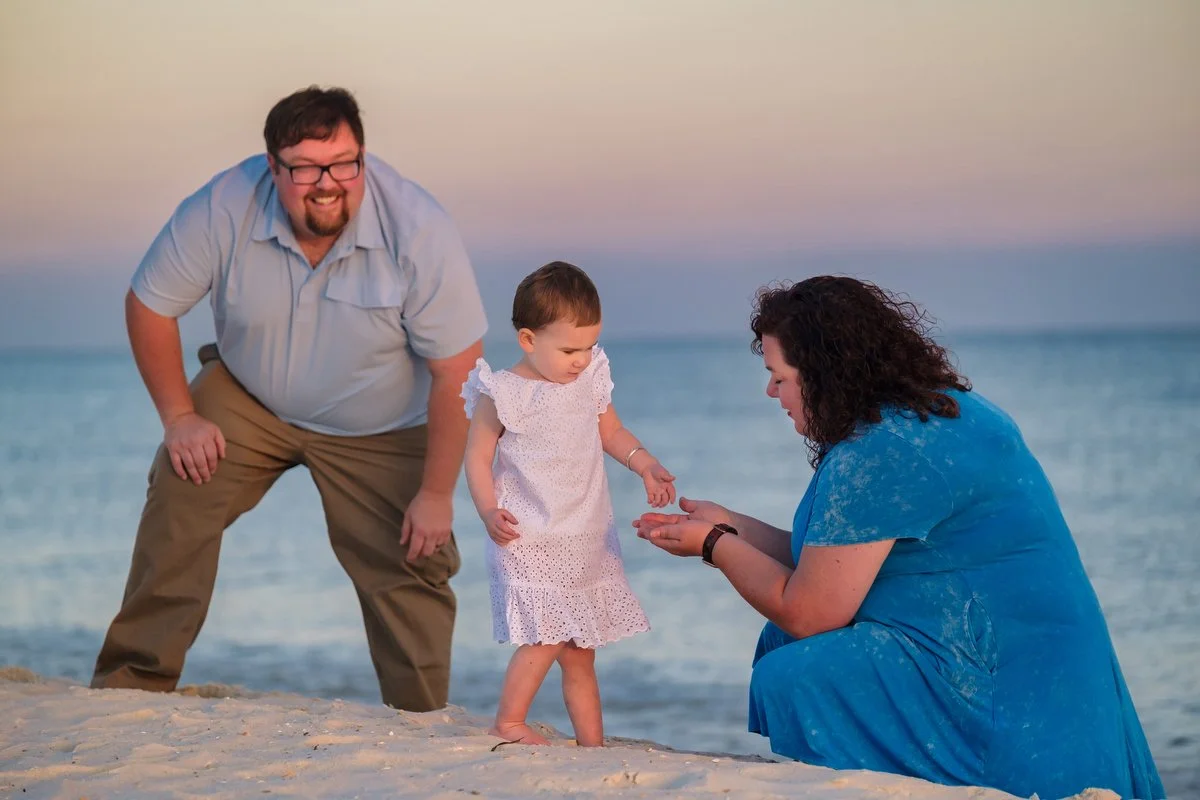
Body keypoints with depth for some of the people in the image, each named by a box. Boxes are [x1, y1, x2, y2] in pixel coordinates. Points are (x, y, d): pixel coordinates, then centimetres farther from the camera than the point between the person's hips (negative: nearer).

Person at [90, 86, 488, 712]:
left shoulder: (419, 230, -29)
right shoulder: (222, 210, -25)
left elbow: (456, 371, -23)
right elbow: (149, 305, -8)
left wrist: (436, 494, -21)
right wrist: (178, 415, -9)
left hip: (379, 431, -1)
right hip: (246, 398, 2)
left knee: (410, 574, -7)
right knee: (179, 496, -15)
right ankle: (133, 682, -3)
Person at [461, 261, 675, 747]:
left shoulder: (590, 382, 6)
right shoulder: (502, 394, -10)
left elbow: (611, 433, 19)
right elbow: (478, 457, -7)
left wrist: (644, 465, 2)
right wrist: (489, 511, -21)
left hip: (588, 539, 6)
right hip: (528, 539, -6)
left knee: (581, 651, 11)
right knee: (548, 634, -18)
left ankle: (592, 742, 17)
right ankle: (508, 722, -3)